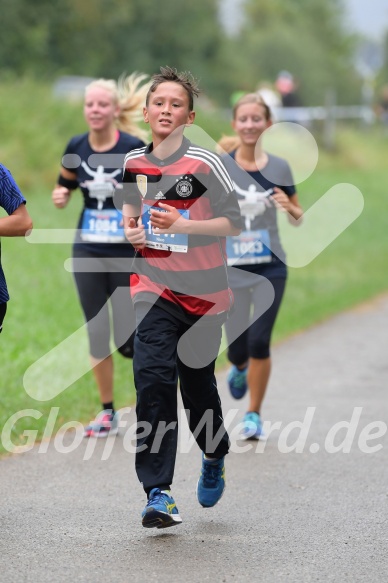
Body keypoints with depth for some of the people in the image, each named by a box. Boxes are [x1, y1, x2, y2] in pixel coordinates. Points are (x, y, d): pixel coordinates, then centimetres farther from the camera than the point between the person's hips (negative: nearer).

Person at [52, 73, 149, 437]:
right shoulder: (76, 148, 1)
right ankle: (107, 412, 18)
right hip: (88, 253, 4)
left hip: (128, 254, -4)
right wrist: (59, 197, -7)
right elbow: (65, 187, 15)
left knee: (127, 341, -6)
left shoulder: (134, 149, -12)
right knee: (96, 335, 5)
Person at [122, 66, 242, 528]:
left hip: (203, 292, -2)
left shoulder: (205, 164, -10)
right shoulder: (134, 164, 5)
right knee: (152, 381, -16)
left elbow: (234, 222, -9)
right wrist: (131, 227, 2)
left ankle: (214, 458, 43)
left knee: (197, 384, 9)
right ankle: (158, 494, -16)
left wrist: (181, 225, -20)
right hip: (153, 288, 2)